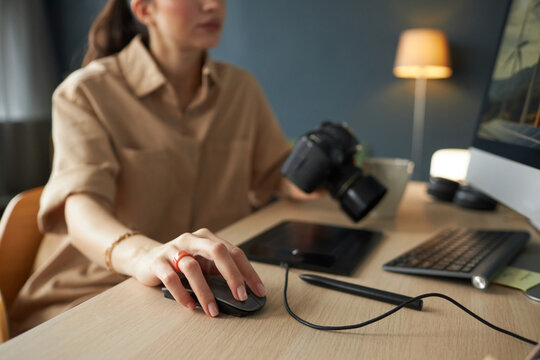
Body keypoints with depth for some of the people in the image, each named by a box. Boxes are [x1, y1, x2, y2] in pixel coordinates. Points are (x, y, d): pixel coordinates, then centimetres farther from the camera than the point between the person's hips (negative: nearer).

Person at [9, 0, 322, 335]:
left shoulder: (242, 87, 7)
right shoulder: (87, 92, -9)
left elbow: (273, 174, 14)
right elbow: (81, 208, -24)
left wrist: (297, 182, -10)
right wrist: (143, 252, -46)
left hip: (212, 282, 4)